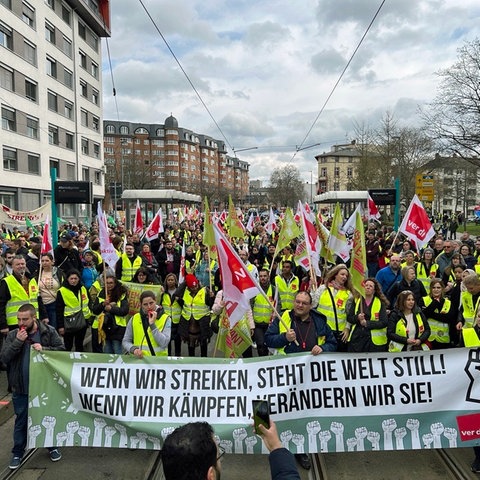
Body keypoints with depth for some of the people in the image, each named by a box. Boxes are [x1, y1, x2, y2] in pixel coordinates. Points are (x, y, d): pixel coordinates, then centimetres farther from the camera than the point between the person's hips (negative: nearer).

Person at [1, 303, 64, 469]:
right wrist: (18, 341, -22)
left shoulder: (49, 332, -9)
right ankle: (18, 453, 34)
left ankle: (52, 446, 35)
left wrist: (43, 349, -24)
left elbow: (62, 350, -10)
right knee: (21, 421, 16)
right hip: (21, 388, 1)